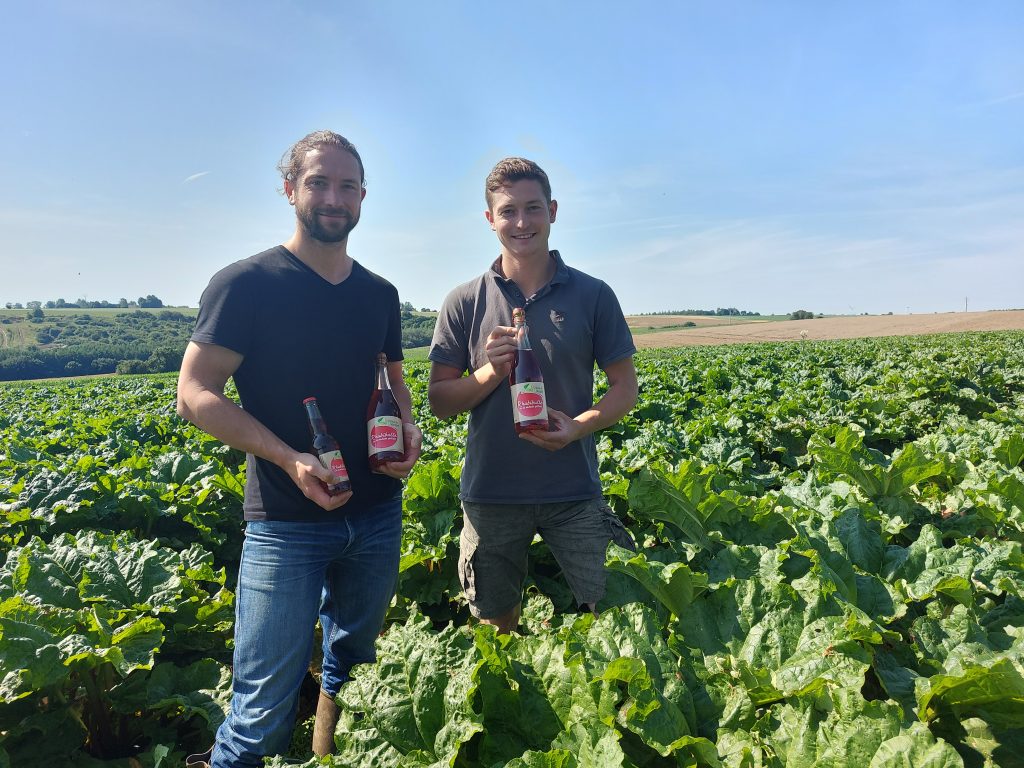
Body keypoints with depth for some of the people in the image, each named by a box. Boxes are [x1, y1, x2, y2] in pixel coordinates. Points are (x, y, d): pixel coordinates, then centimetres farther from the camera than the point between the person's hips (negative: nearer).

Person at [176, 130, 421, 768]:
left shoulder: (380, 294, 8)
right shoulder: (246, 284, -8)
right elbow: (195, 394, -10)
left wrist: (410, 430, -3)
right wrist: (289, 458, -22)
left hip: (376, 512, 5)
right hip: (288, 519, -5)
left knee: (354, 663, 20)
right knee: (267, 701, 1)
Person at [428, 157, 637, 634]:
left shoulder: (592, 295, 0)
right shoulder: (465, 302, 0)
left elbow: (625, 387, 3)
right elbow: (439, 402, 2)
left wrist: (579, 426, -15)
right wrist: (492, 371, -16)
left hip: (574, 492, 0)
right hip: (490, 494, 1)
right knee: (497, 628, 15)